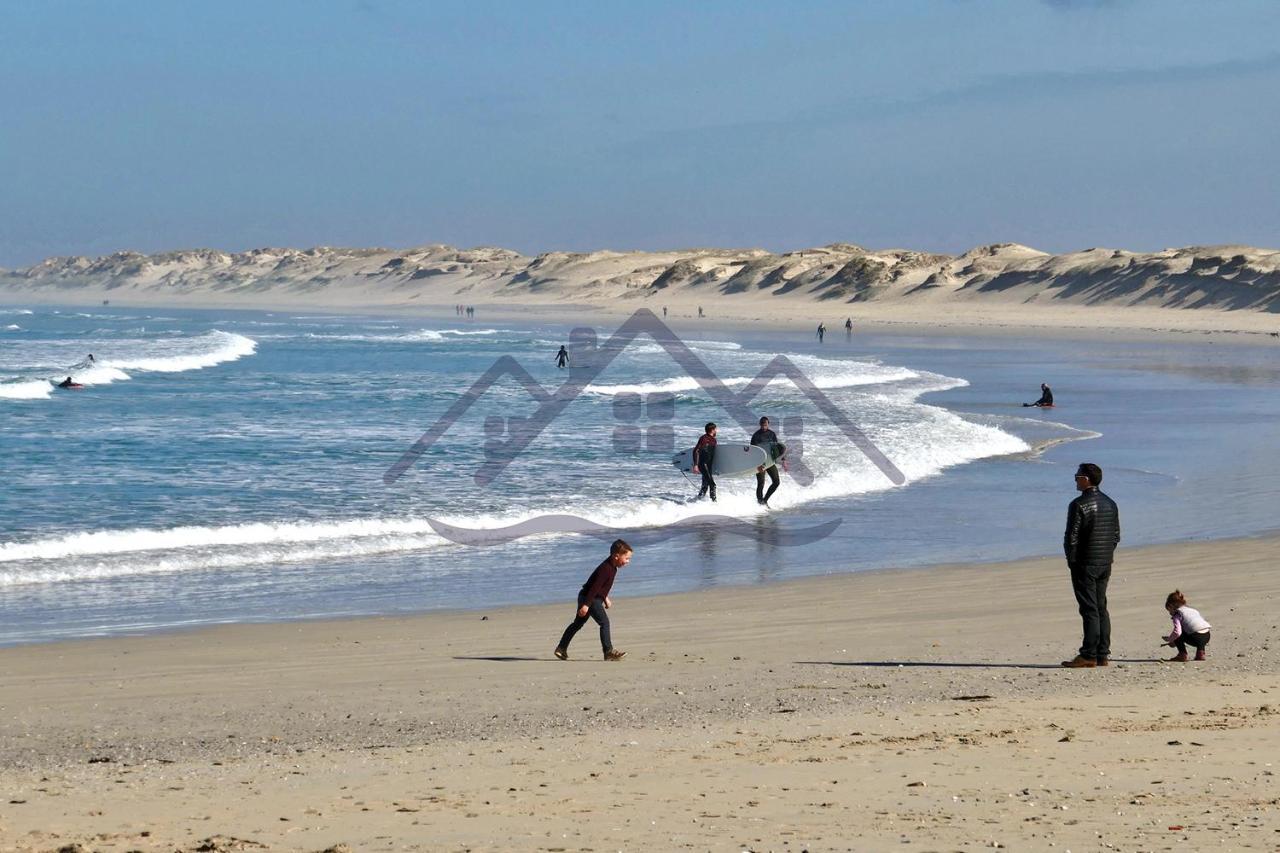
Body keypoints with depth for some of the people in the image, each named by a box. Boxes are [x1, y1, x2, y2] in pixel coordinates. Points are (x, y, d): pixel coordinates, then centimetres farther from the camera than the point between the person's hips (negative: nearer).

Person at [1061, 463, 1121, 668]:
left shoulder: (1079, 505, -15)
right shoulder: (1110, 504, 9)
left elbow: (1071, 537, -15)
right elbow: (1116, 535, 13)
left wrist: (1071, 560, -2)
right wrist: (1107, 555, 17)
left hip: (1085, 565, -7)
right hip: (1105, 565, 7)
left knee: (1089, 609, -7)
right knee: (1101, 608, 12)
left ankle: (1088, 656, -6)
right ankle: (1103, 654, 12)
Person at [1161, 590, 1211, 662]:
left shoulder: (1177, 614, 3)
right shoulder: (1193, 610, 28)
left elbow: (1177, 632, -12)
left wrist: (1168, 639, 7)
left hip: (1196, 638, -8)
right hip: (1206, 637, 8)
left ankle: (1182, 655, 6)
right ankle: (1200, 652, 27)